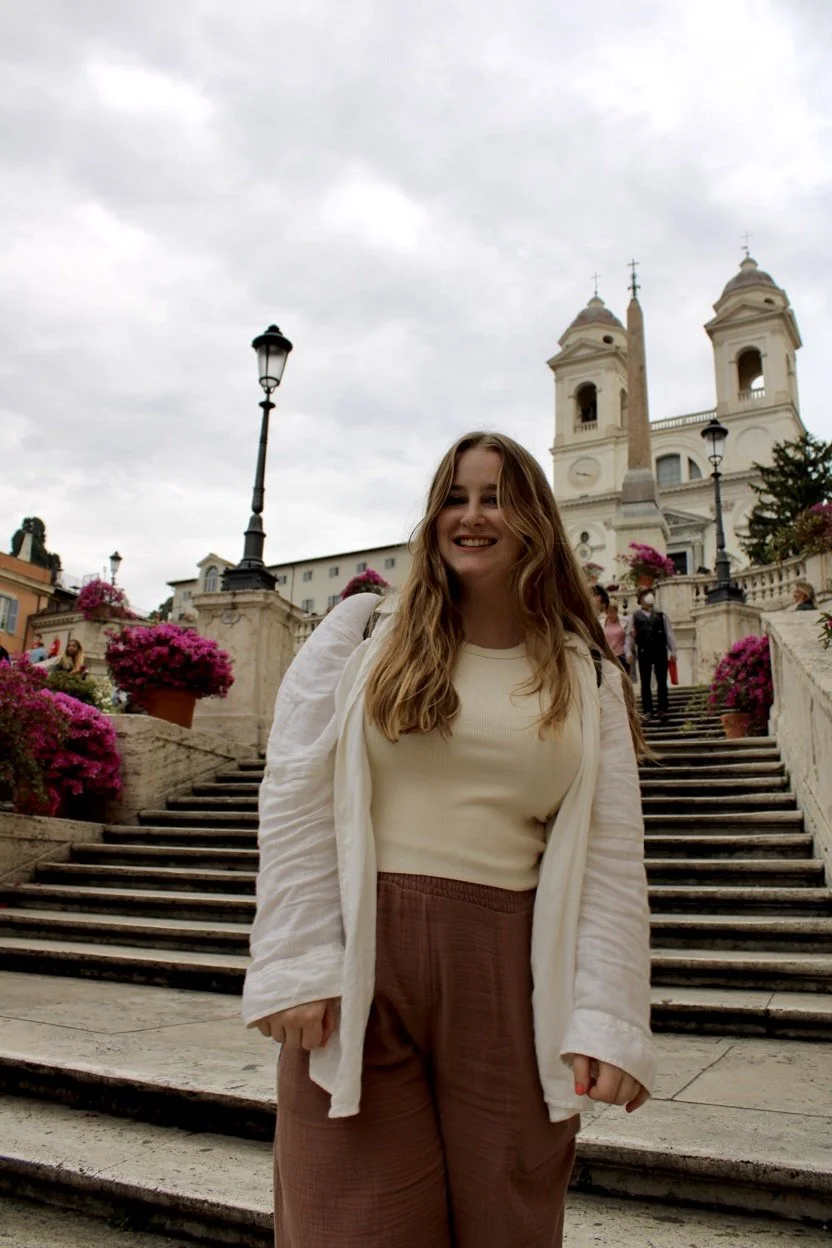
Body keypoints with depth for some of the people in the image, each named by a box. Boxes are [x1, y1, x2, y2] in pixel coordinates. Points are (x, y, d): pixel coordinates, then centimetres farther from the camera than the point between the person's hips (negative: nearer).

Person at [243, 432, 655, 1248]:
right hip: (361, 957, -1)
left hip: (511, 981, 2)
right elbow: (294, 802, -1)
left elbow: (611, 861, 3)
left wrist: (608, 1022, -4)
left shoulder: (588, 681, 7)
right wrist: (299, 967, -7)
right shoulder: (361, 635, 3)